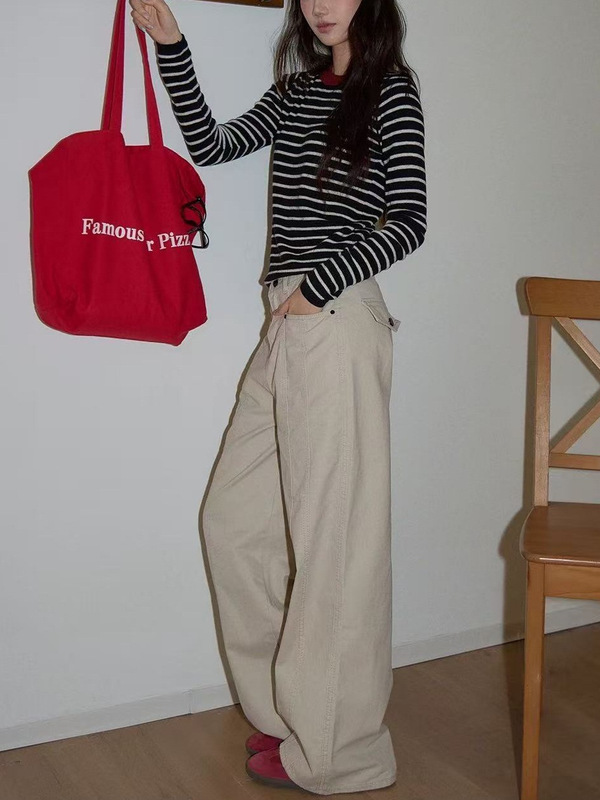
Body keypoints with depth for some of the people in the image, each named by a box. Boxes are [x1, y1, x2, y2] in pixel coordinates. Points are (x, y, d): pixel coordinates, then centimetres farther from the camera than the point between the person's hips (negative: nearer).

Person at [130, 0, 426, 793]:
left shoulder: (391, 93, -3)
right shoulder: (297, 89, 17)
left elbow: (408, 223, -8)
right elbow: (211, 144, 17)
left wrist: (319, 285, -12)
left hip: (338, 326, -8)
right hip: (287, 326, 8)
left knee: (332, 534, -1)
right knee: (235, 517, 11)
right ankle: (288, 705, 27)